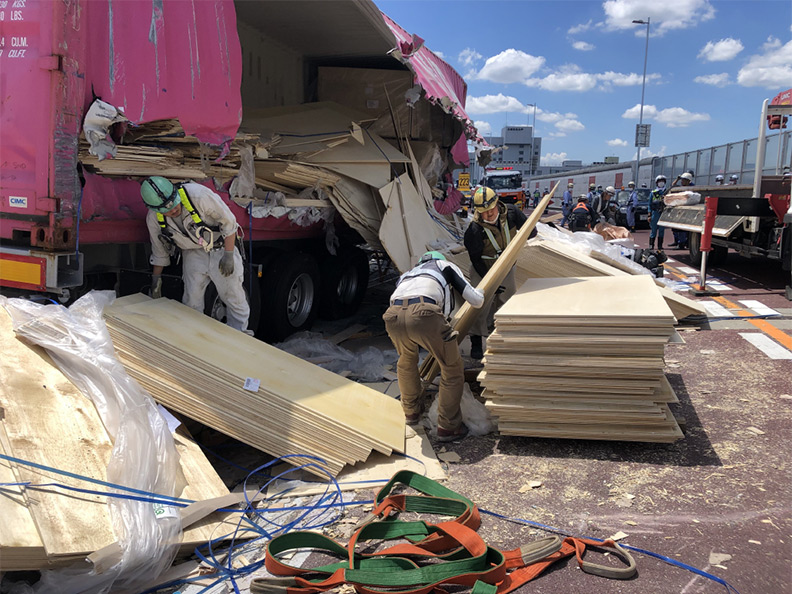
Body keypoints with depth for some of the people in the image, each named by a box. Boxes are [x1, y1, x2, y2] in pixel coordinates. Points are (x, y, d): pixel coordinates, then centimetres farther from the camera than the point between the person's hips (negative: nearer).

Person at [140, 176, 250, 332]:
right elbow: (159, 249, 4)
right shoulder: (154, 218, -15)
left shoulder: (198, 194, -31)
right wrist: (156, 277, 12)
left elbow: (228, 221, -20)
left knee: (235, 299, 3)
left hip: (220, 248, -3)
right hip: (193, 253, 3)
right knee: (191, 302, -1)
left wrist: (228, 255, -19)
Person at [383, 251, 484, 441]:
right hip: (424, 315, -4)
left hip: (393, 317, 5)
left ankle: (411, 412, 47)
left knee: (406, 360, 35)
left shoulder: (407, 274, 42)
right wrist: (481, 294, 51)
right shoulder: (446, 266, 31)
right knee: (452, 369, 16)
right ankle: (448, 427, 22)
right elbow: (475, 300, 25)